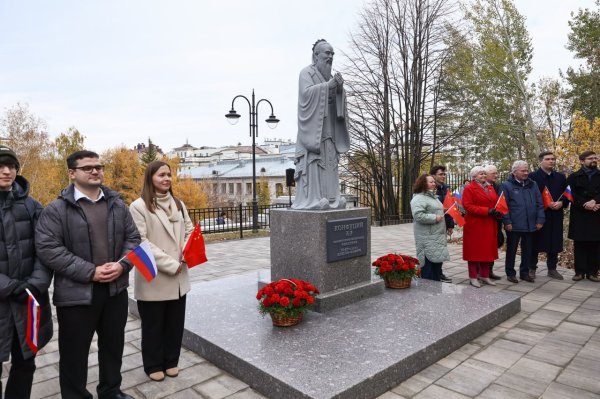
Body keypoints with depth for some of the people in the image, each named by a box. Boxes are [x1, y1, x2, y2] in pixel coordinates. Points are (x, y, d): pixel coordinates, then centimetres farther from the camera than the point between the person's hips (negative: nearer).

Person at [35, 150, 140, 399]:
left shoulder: (117, 205, 6)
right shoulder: (56, 209, -8)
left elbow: (133, 238, 8)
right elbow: (48, 249, -14)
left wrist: (122, 265, -10)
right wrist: (90, 272, -19)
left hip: (116, 289, 4)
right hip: (76, 293, -4)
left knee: (113, 346, 19)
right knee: (74, 353, 10)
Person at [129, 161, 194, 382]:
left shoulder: (178, 204, 9)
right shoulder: (139, 206, -11)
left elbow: (189, 230, 13)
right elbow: (140, 243, -17)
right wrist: (170, 264, -18)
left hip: (178, 276, 5)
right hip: (153, 277, -5)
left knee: (175, 322, 16)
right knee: (153, 324, 12)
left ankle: (171, 361, 35)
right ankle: (154, 365, 32)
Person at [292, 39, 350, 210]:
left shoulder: (329, 76, 20)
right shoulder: (306, 72, -1)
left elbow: (339, 99, 12)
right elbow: (307, 92, -18)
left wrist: (340, 87, -7)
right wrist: (328, 85, -20)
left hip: (328, 129, 7)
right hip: (313, 127, -7)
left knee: (329, 163, 3)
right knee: (312, 164, -11)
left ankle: (329, 198, 6)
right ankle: (311, 199, -9)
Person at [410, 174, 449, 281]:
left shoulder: (433, 197, 20)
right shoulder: (419, 198, -14)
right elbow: (418, 215, -27)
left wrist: (442, 213, 14)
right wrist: (435, 218, -20)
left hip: (438, 237, 10)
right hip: (428, 239, -10)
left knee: (438, 262, 14)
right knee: (429, 264, -6)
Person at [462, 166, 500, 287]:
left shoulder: (490, 188, 16)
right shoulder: (469, 188, -6)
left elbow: (496, 203, 20)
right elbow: (467, 206, -16)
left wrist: (498, 212, -3)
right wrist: (487, 211, -20)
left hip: (489, 225, 7)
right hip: (474, 225, -6)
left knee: (487, 250, 10)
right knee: (474, 250, 0)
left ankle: (485, 276, 21)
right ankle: (473, 277, 9)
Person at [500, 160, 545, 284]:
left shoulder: (533, 185, 11)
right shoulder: (507, 185, -4)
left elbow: (539, 204, 10)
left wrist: (540, 219, 2)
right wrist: (507, 222, -13)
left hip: (530, 225, 5)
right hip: (514, 225, -4)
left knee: (527, 250, 12)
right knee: (511, 250, 6)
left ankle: (525, 272, 25)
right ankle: (510, 273, 16)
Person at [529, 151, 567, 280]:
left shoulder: (561, 177, 12)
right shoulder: (532, 176, -4)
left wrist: (561, 203, -7)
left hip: (556, 217, 4)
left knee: (554, 243, 8)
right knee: (536, 242, 2)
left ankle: (552, 268, 19)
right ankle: (532, 268, 12)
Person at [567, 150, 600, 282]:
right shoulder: (574, 177, 7)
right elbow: (571, 194, -4)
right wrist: (585, 205, -16)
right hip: (579, 216, -2)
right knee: (580, 244, 2)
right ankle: (580, 271, 7)